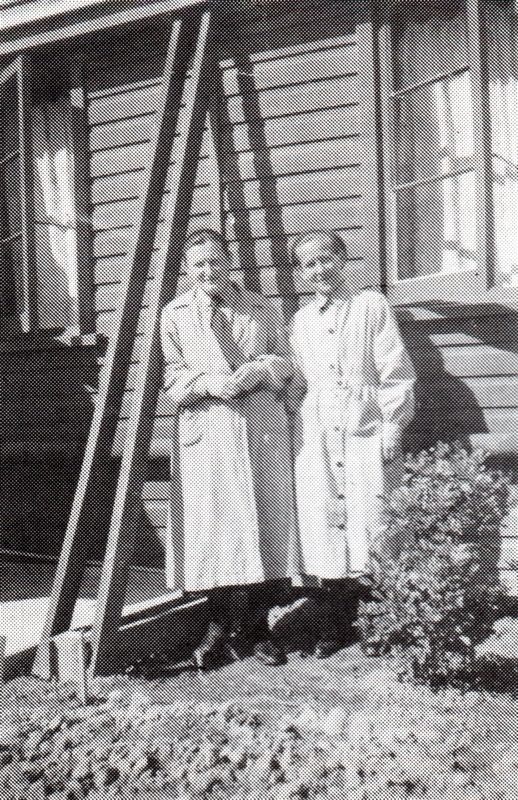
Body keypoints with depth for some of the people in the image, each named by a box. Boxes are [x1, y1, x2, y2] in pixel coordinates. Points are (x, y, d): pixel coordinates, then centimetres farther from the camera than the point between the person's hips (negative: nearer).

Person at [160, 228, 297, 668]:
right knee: (209, 527, -3)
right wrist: (207, 382, -13)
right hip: (205, 434, -1)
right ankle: (222, 622, 15)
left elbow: (286, 363, 14)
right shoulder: (174, 314, 12)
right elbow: (170, 374, 6)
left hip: (262, 431, 1)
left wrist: (260, 370, -8)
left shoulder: (262, 309, 15)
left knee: (263, 524, 1)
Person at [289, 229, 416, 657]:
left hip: (365, 429, -4)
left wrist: (392, 428, -6)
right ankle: (335, 624, 15)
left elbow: (395, 370, 0)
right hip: (317, 433, 4)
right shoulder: (301, 320, 16)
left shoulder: (372, 305, 4)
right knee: (323, 524, 3)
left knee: (369, 523, -3)